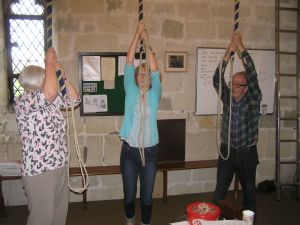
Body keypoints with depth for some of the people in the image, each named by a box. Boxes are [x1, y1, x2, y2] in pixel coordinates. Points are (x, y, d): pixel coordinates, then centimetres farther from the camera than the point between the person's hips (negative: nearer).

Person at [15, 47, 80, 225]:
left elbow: (74, 99, 11)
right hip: (38, 170, -8)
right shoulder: (23, 103, -16)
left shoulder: (50, 101, 9)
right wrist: (50, 62, -20)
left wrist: (63, 76, 0)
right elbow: (50, 91, -34)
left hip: (60, 166, 8)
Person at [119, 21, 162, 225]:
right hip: (129, 149, 0)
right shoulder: (131, 92, 2)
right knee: (129, 193, 14)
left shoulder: (154, 94, 3)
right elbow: (129, 63, -5)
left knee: (147, 195, 9)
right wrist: (137, 35, -8)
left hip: (150, 151, 0)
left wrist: (147, 42, -10)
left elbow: (155, 70, -10)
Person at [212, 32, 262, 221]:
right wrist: (229, 52, -23)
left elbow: (253, 76, -22)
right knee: (220, 191, 5)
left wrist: (241, 48, -25)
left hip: (247, 153, -1)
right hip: (227, 151, 2)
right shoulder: (227, 98, 0)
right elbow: (217, 79, -14)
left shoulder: (253, 100, -8)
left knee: (249, 189, 14)